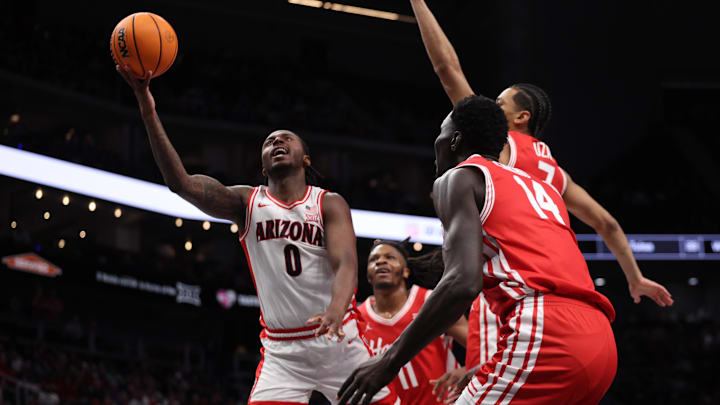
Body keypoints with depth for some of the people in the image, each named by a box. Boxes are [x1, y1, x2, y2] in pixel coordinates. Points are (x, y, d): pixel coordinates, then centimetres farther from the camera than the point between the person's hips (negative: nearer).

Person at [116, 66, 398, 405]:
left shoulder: (329, 205, -1)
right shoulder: (247, 202, 3)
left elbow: (346, 264, -17)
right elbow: (181, 183, -11)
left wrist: (336, 309, -41)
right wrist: (147, 109, -23)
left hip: (338, 339, 0)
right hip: (282, 351, 1)